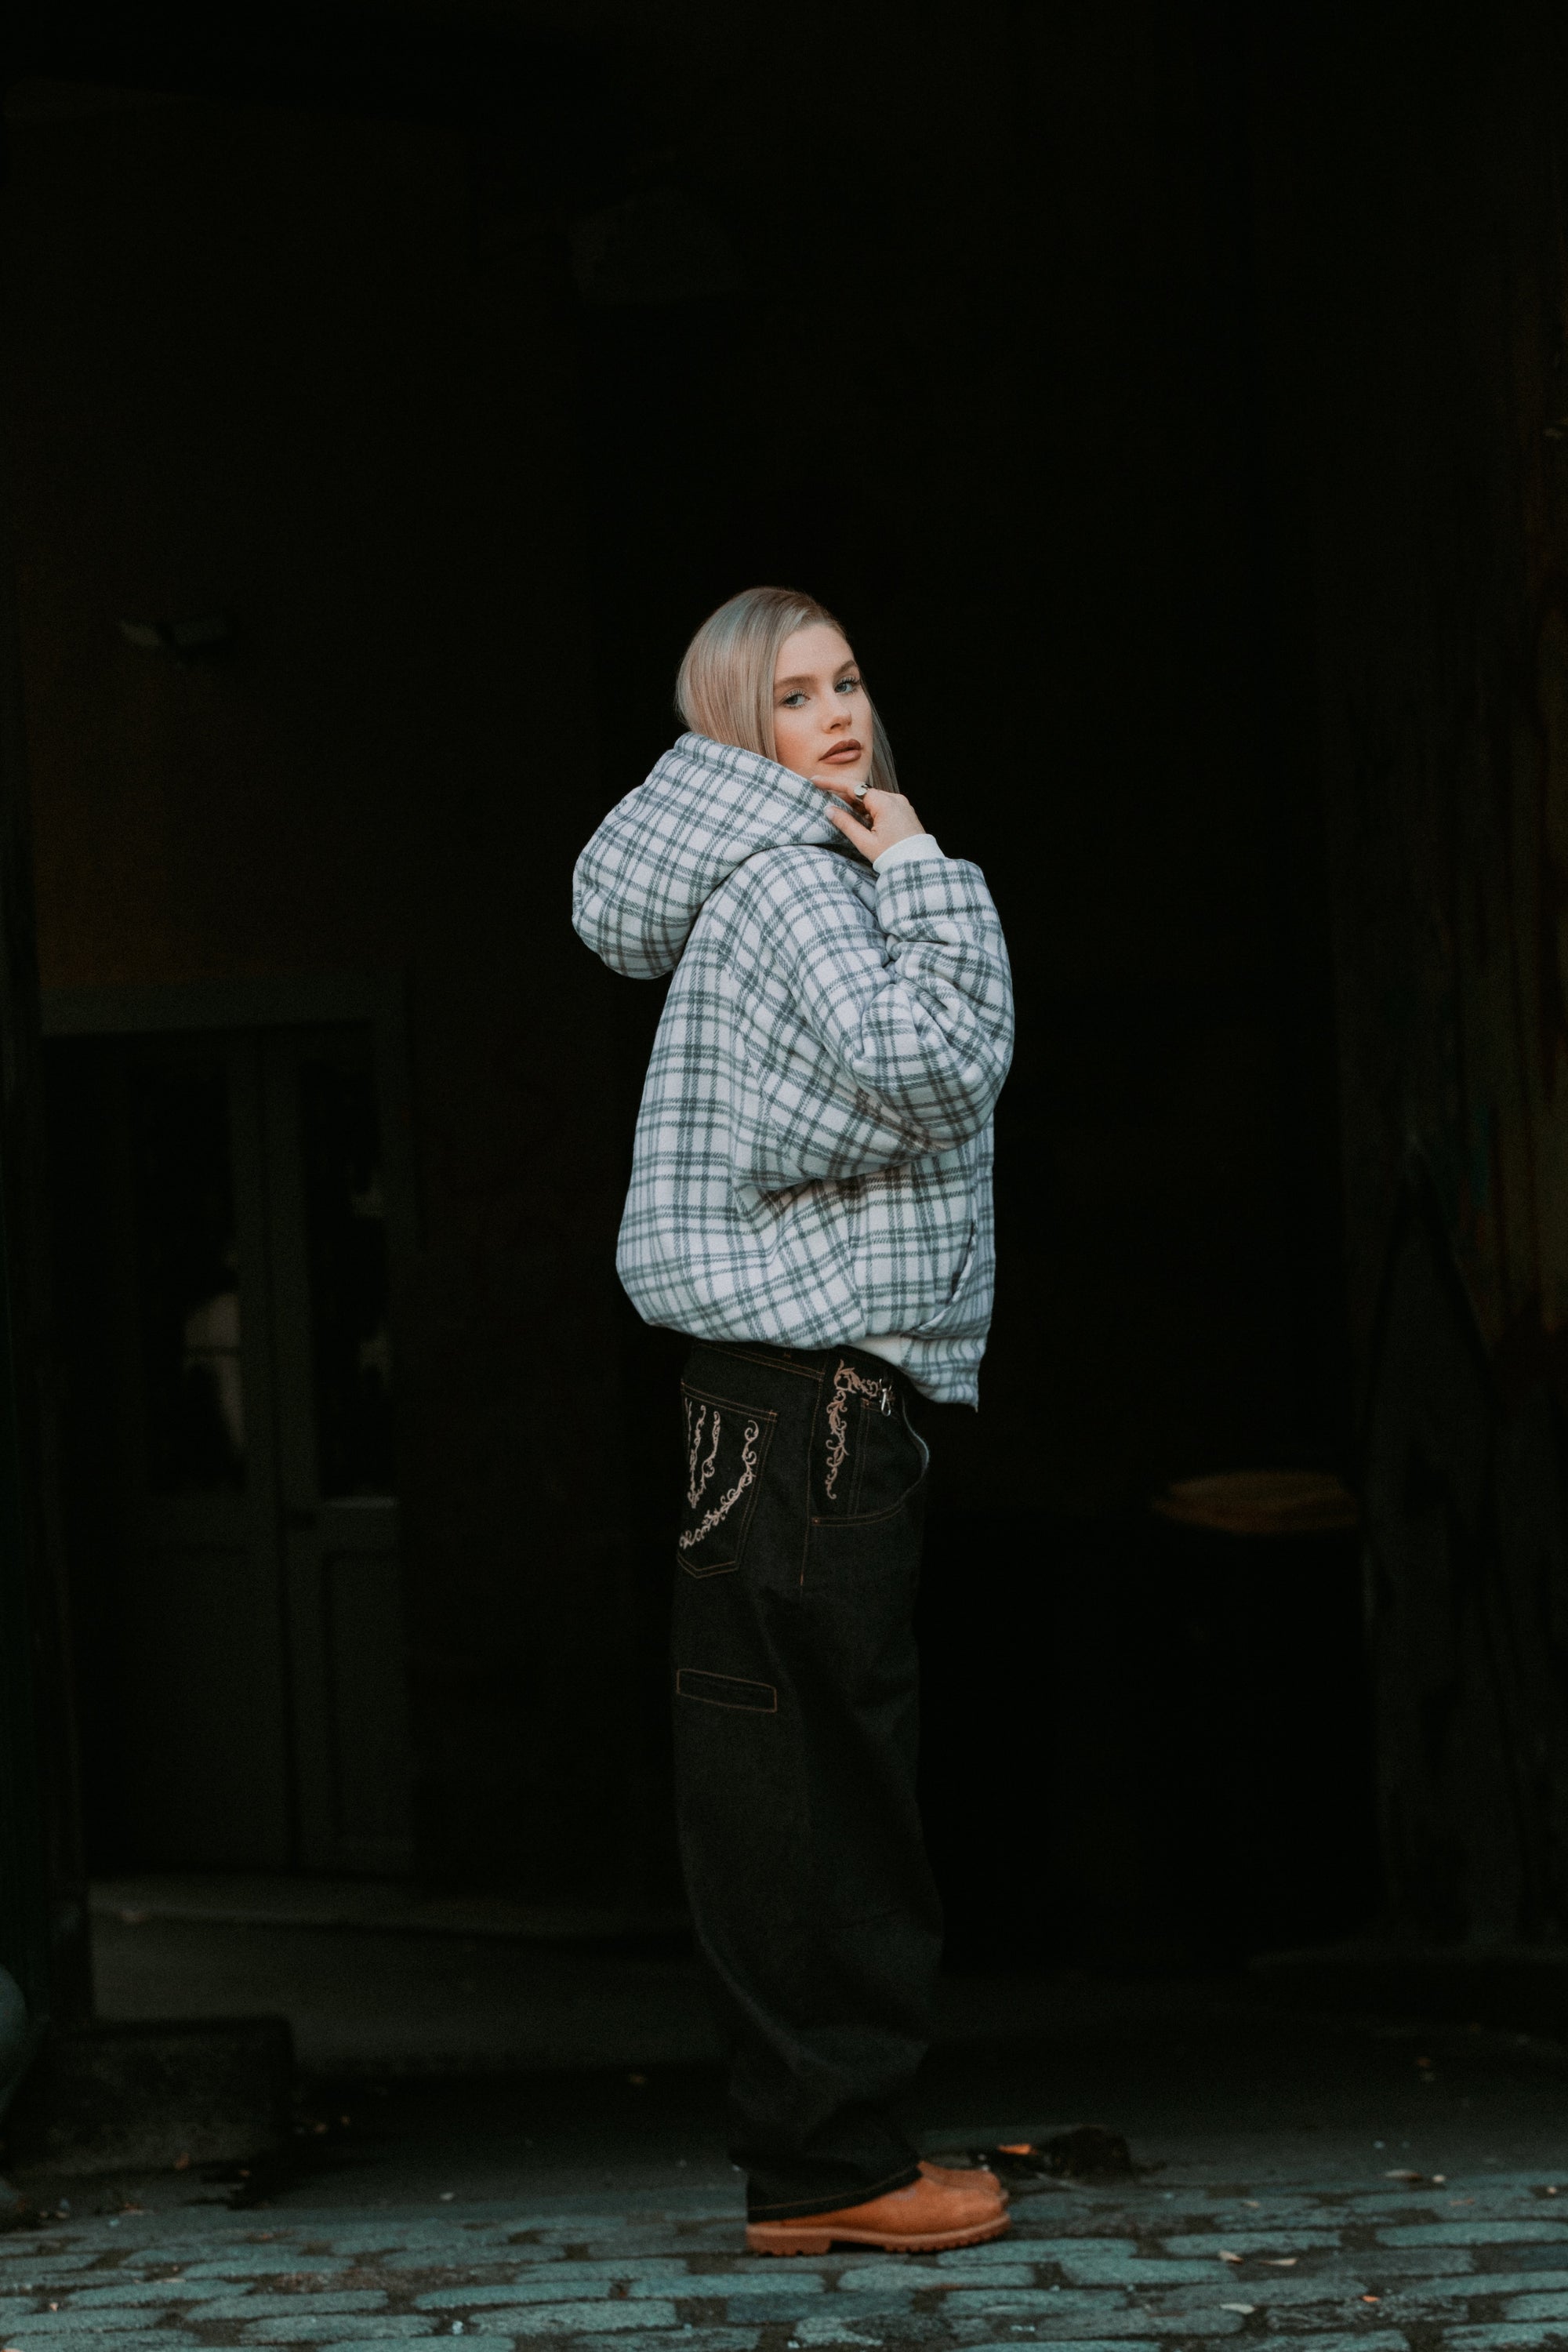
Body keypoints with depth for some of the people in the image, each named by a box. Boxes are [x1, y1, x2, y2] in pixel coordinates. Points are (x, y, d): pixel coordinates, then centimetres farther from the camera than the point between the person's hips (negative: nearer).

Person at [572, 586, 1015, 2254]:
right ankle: (821, 2163, -7)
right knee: (803, 1777, -8)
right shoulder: (783, 881, -11)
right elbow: (927, 1066, -22)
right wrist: (926, 876, -12)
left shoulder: (819, 879, 20)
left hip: (839, 1382, 11)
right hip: (800, 1380, -11)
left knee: (829, 1784, 10)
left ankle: (827, 2154, 14)